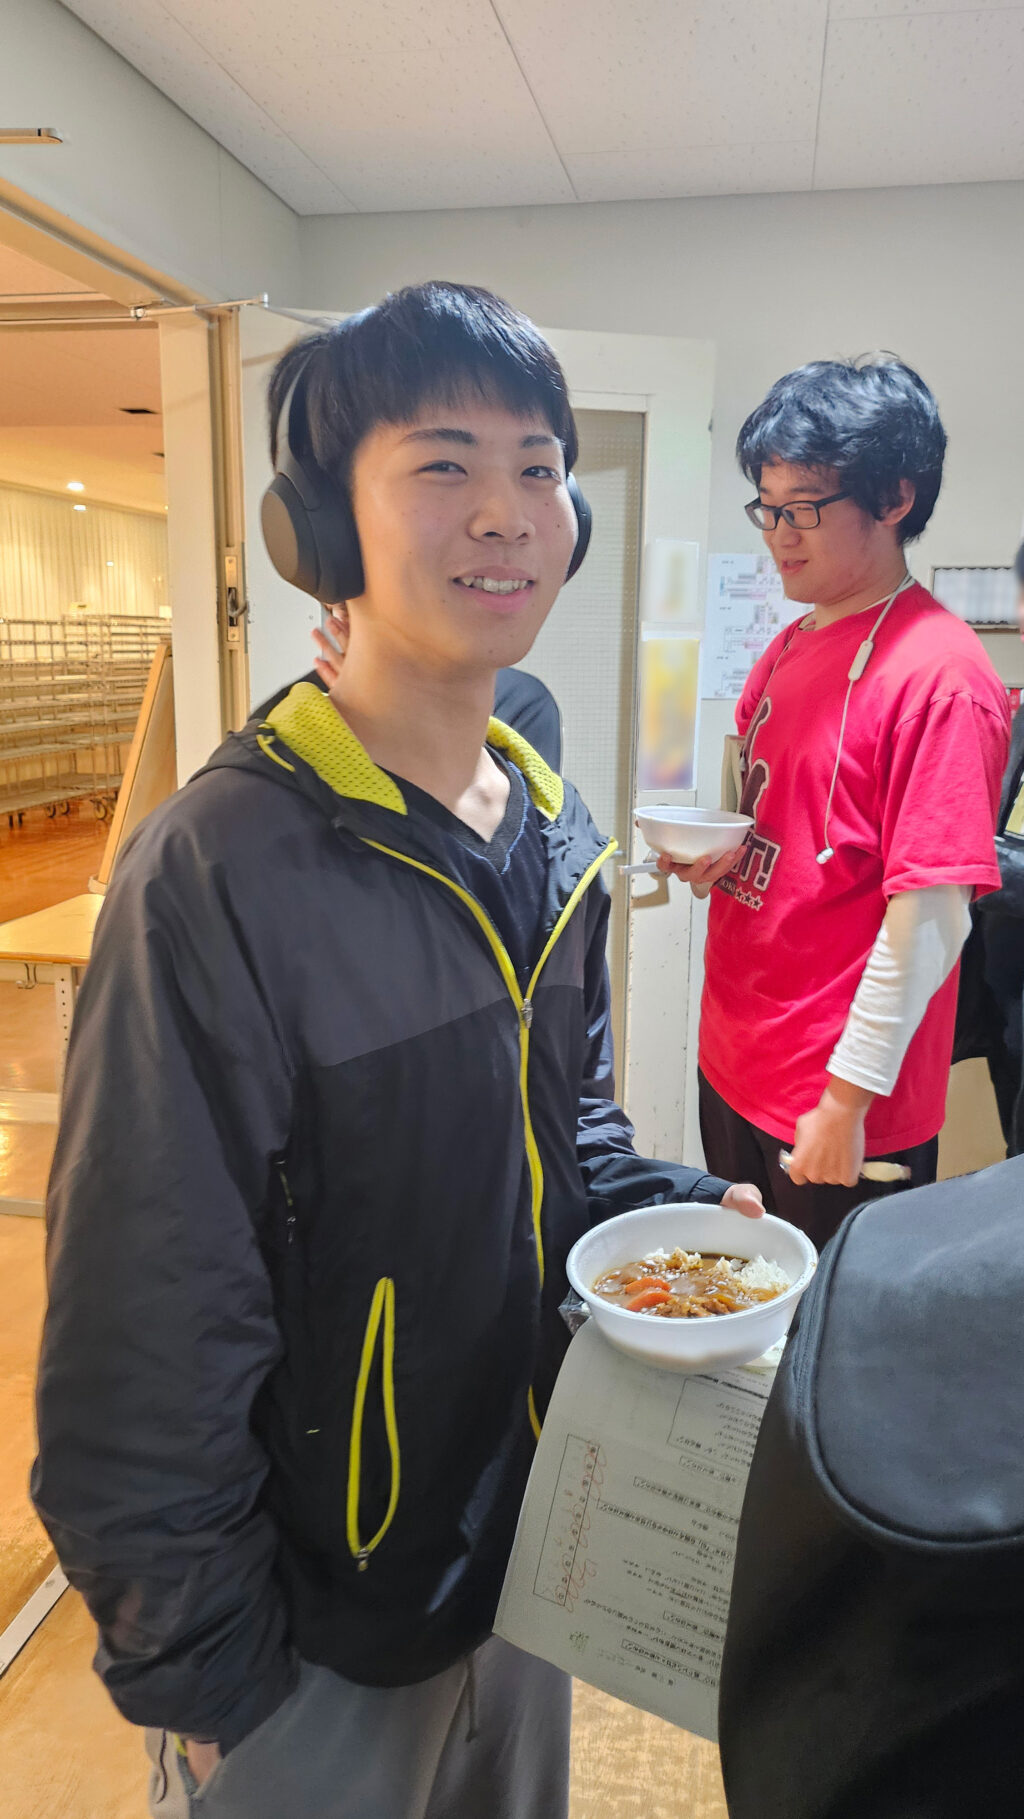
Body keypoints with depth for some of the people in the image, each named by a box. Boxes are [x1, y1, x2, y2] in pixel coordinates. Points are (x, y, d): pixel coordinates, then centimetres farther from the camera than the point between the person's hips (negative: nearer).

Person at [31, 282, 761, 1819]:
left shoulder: (557, 833, -4)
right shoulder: (220, 871, -28)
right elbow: (148, 1324, -22)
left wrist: (677, 1214, -8)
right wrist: (202, 1671, -13)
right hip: (315, 1630, -6)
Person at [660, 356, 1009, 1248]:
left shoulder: (939, 674, -17)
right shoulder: (789, 649, 8)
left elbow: (933, 915, -19)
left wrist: (844, 1103, -17)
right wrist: (720, 856, -4)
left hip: (841, 1112, -7)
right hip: (734, 1068, 8)